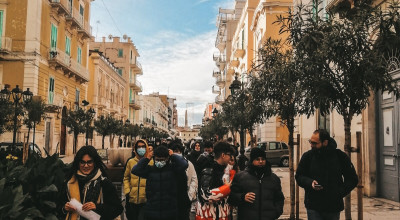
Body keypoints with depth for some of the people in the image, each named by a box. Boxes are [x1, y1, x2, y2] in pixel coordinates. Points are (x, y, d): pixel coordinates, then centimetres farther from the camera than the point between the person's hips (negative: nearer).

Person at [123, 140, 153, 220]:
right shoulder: (130, 162, 5)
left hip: (146, 201, -3)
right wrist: (127, 191, 2)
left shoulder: (151, 162, -2)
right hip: (132, 199, 3)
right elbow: (126, 178, 10)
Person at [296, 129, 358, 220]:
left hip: (334, 207, 1)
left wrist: (340, 193, -7)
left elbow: (353, 179, 5)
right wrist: (310, 182, -14)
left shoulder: (340, 156, -2)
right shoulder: (307, 156, -1)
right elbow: (299, 176, 6)